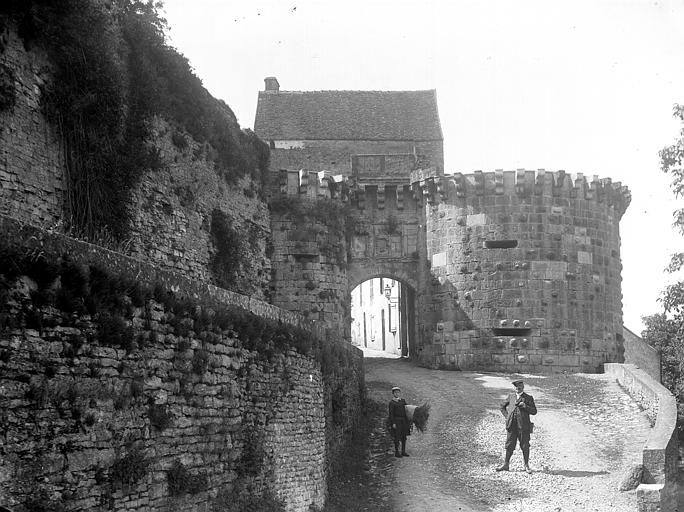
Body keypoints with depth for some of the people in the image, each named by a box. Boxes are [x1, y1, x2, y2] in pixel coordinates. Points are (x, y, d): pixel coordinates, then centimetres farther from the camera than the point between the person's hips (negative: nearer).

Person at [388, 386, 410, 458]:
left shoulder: (402, 401, 10)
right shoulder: (392, 402, -7)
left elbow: (406, 410, 17)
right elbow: (391, 413, -10)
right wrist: (393, 423, -15)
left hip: (403, 421, 6)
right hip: (396, 421, -6)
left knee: (404, 436, 9)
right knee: (397, 437, -4)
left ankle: (403, 451, 18)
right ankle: (396, 452, 3)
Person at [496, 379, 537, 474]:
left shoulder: (528, 398, 5)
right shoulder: (511, 396, 14)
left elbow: (534, 411, 0)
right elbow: (502, 406, 24)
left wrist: (525, 406, -14)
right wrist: (506, 416, 10)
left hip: (523, 425, -3)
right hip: (511, 425, 3)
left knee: (525, 446, 2)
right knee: (509, 445, 6)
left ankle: (526, 466, 11)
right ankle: (506, 464, 13)